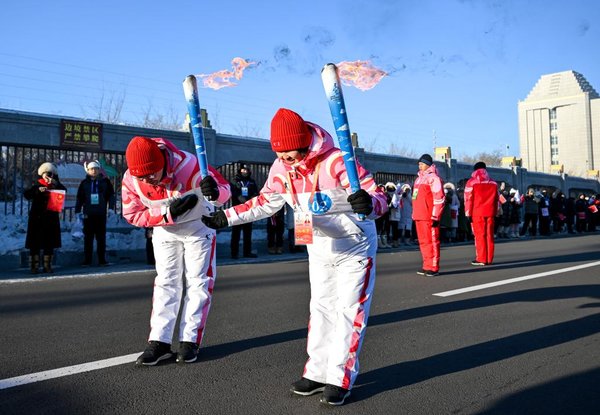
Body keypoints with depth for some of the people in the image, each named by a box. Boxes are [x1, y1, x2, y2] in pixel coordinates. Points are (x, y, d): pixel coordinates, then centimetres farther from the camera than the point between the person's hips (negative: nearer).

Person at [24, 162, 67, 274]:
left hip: (51, 217, 2)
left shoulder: (56, 186, 9)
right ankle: (34, 266, 1)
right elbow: (26, 195, -8)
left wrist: (56, 184, -19)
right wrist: (38, 190, -22)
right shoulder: (36, 184, 5)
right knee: (35, 242, -2)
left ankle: (47, 265, 13)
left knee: (50, 242, 5)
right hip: (37, 217, -2)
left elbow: (64, 192, -8)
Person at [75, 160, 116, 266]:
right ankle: (87, 260, 9)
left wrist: (111, 208, -4)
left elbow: (111, 195, 6)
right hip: (88, 214, 0)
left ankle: (102, 259, 10)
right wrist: (78, 211, 1)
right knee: (88, 237, 4)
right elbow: (79, 198, 7)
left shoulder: (105, 181, 4)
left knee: (101, 237, 5)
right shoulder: (84, 183, 5)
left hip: (101, 214, 0)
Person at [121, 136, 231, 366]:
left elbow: (224, 188, -26)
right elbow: (133, 215, -12)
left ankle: (190, 341, 7)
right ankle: (159, 342, 7)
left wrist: (215, 192, -52)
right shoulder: (131, 180, -23)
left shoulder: (189, 164, -35)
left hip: (198, 226, -2)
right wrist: (167, 215, -27)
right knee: (166, 282, 2)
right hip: (164, 230, 3)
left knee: (198, 282, -2)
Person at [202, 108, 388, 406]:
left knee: (348, 312, -1)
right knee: (320, 309, 12)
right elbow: (264, 203, 3)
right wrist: (225, 217, -5)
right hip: (319, 249, 6)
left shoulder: (336, 162, -30)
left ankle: (341, 378, 12)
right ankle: (318, 372, 24)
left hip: (355, 248, -5)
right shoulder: (281, 169, -11)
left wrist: (369, 204, -53)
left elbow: (379, 198, -29)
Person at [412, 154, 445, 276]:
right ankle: (427, 266, 19)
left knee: (432, 241, -5)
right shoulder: (419, 178, 20)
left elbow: (439, 198, -13)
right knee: (423, 242, 11)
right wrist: (414, 214, 21)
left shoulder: (433, 178, -7)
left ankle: (433, 268, -1)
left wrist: (435, 216, -16)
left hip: (429, 217, -9)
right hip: (419, 216, 9)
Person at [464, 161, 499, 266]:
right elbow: (496, 199, 15)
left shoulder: (471, 182, -1)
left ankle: (481, 259, -2)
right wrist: (495, 213, 19)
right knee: (489, 235, 7)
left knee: (479, 235, -1)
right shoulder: (493, 183, 12)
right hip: (490, 212, 4)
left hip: (477, 213, -4)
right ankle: (489, 259, 11)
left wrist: (468, 214, -1)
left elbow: (468, 199, -4)